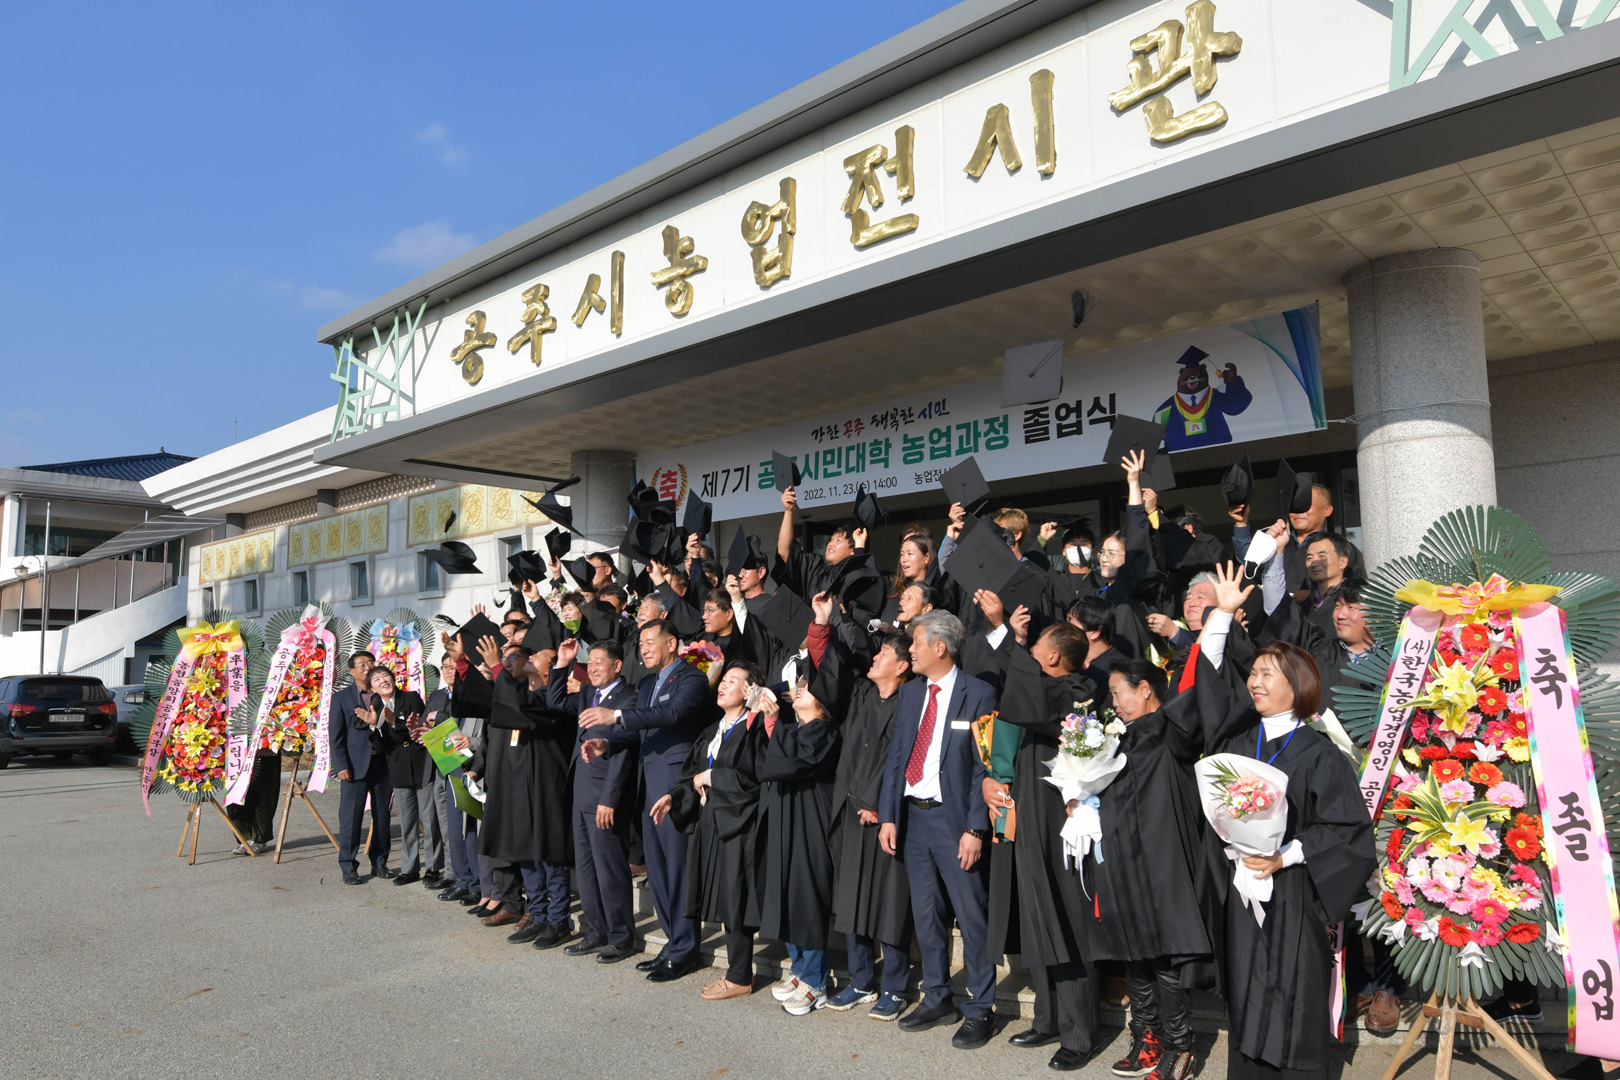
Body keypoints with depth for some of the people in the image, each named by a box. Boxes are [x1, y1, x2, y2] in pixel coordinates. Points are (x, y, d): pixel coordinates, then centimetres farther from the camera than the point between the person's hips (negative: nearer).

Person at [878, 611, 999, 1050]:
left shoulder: (978, 695, -9)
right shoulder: (909, 692, 9)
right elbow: (895, 757, 11)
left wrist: (975, 829, -15)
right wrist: (887, 816, 4)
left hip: (954, 819, -6)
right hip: (912, 815, 6)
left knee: (971, 915, 2)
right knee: (925, 913, 15)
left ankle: (978, 1010, 17)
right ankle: (936, 999, 31)